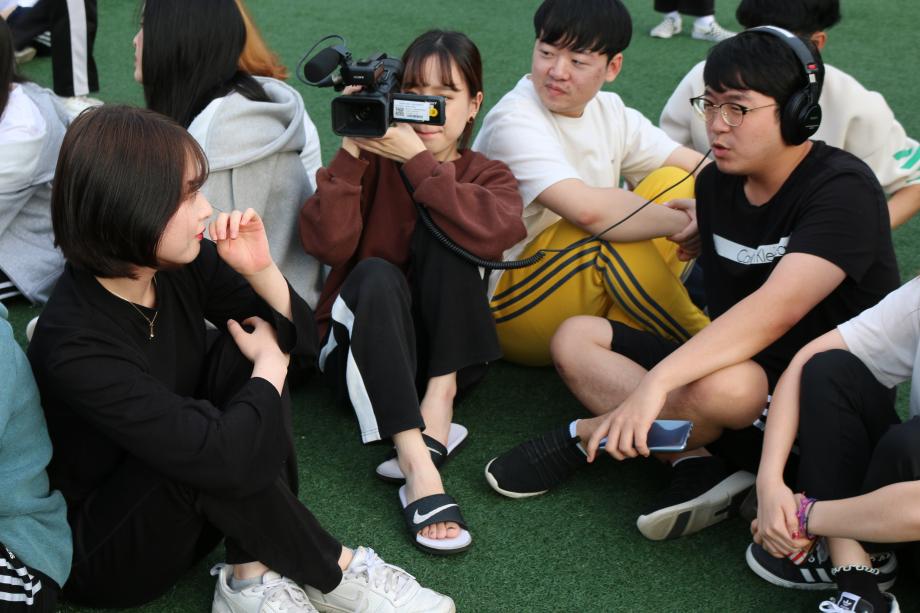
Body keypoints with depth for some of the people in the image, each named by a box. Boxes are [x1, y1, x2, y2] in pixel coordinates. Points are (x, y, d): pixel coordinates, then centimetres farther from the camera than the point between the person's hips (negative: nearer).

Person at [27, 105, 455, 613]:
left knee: (242, 351, -17)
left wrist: (261, 271, -21)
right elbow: (226, 456, -38)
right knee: (216, 453, -34)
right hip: (99, 554, -7)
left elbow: (300, 338, -1)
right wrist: (270, 364, -20)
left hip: (190, 510, 7)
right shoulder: (74, 345, -33)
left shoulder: (182, 265, -11)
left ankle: (255, 572, -18)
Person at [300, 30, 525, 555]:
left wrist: (418, 160, -25)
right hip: (364, 347, 0)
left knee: (441, 230, -20)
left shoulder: (487, 176, 4)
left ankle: (439, 402, -28)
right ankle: (419, 467, -44)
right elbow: (327, 244, -16)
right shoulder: (373, 161, 1)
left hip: (449, 351, 1)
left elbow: (496, 231, -23)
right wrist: (350, 154, -21)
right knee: (375, 274, -32)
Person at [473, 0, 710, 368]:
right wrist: (683, 221, -25)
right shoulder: (514, 121, -20)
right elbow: (588, 210, -36)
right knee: (611, 231, -32)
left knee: (675, 182, -5)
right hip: (513, 307, -7)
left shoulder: (608, 110, 3)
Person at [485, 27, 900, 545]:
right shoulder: (716, 183, 4)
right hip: (735, 360, 8)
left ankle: (584, 438, -11)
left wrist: (655, 382, -42)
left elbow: (777, 309, -35)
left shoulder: (842, 188, -19)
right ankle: (695, 464, -20)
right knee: (576, 338, -3)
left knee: (722, 386, -40)